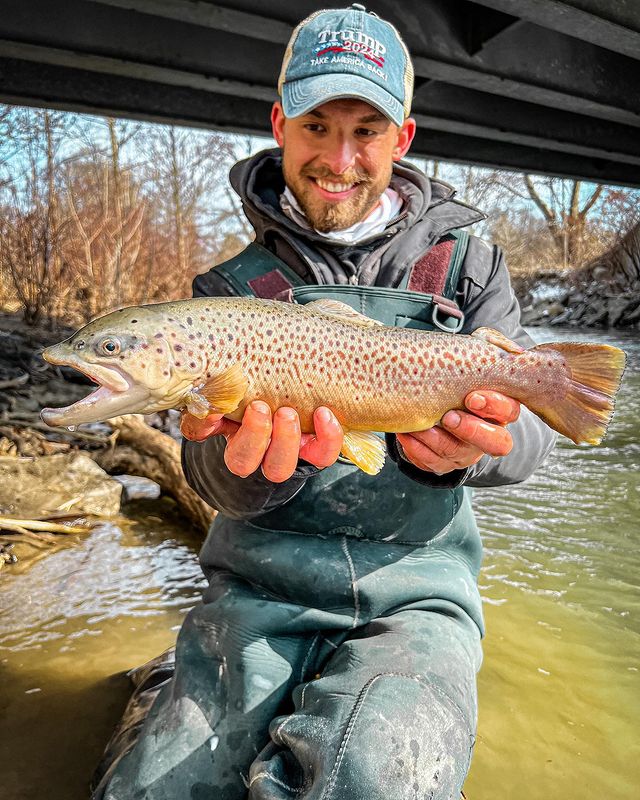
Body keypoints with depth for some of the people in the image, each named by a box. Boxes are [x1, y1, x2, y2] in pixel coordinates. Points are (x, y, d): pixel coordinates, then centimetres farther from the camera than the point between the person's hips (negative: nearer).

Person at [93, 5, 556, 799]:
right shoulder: (234, 287, 4)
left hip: (416, 590, 0)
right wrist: (250, 460, -27)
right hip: (261, 588, 1)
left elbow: (530, 429, 0)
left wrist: (460, 447, -23)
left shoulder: (466, 264, 5)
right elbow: (213, 476, -3)